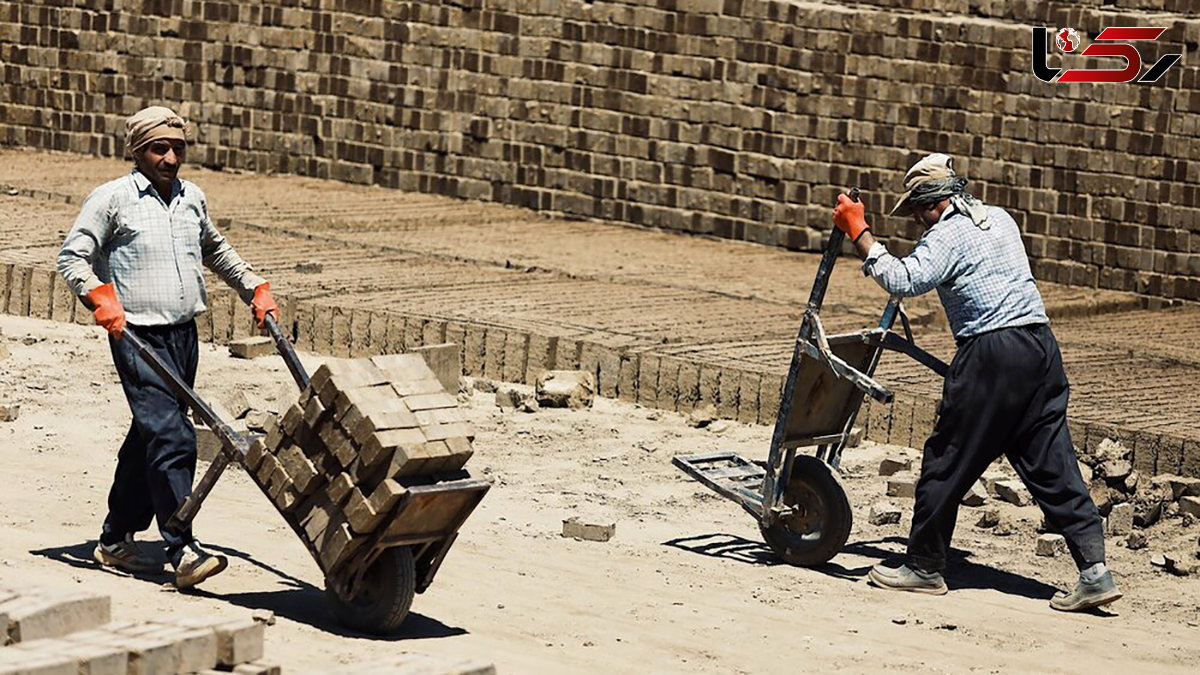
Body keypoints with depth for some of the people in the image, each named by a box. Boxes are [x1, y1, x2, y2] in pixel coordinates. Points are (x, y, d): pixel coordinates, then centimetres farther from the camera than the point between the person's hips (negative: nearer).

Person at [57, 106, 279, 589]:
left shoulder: (192, 199, 13)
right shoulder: (112, 199, -4)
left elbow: (215, 250, 32)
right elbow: (72, 257, -4)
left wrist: (254, 289, 28)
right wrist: (99, 296, -20)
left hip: (184, 333, 7)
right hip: (138, 336, -7)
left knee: (150, 439, 13)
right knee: (171, 439, -16)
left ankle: (115, 539, 26)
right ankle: (183, 553, -20)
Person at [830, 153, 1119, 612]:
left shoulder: (946, 236, -5)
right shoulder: (1000, 220, 19)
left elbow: (903, 281, -19)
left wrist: (859, 234, -11)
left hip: (990, 354, -7)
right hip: (1040, 343, 7)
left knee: (947, 463, 6)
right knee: (1053, 467, 5)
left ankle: (924, 566, 14)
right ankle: (1094, 570, -4)